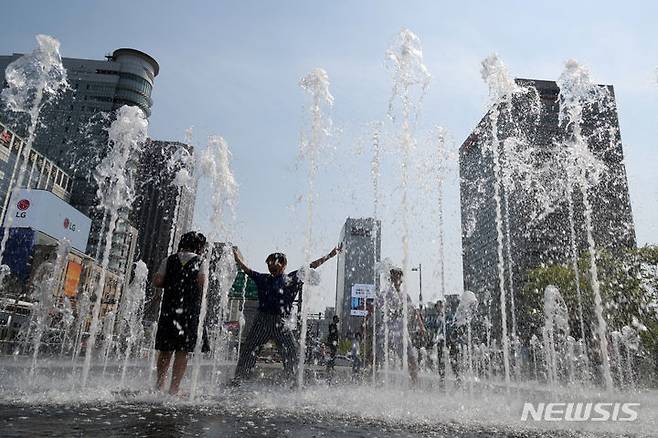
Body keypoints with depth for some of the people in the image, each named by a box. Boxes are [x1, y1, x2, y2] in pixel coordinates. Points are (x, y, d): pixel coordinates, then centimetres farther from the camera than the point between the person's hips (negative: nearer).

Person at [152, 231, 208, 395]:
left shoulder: (169, 260, 9)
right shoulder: (200, 262, 0)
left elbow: (157, 281, 0)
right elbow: (202, 284, -12)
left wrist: (171, 283, 17)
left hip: (169, 309, 3)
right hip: (190, 310, -3)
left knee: (165, 350, 12)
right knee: (182, 351, 2)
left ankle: (160, 385, 18)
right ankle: (174, 388, 2)